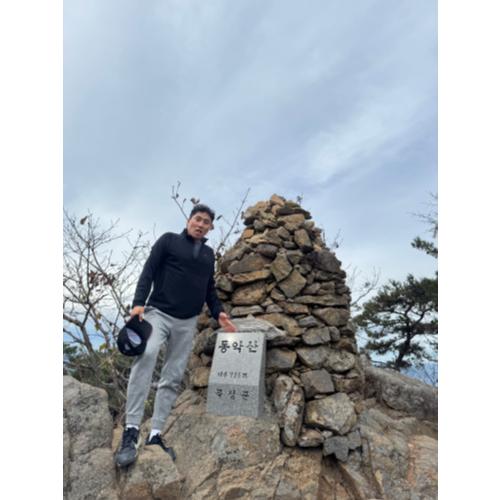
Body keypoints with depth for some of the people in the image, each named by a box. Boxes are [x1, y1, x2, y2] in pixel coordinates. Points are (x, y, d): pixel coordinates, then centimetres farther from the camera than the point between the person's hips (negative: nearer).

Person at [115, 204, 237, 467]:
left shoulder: (209, 254, 16)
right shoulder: (168, 240, 3)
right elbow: (148, 272, -4)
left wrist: (218, 312, 6)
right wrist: (139, 302, -17)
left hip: (187, 322, 5)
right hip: (158, 312, -4)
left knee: (172, 379, 4)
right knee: (146, 354, -30)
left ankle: (155, 435, 14)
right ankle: (131, 431, -26)